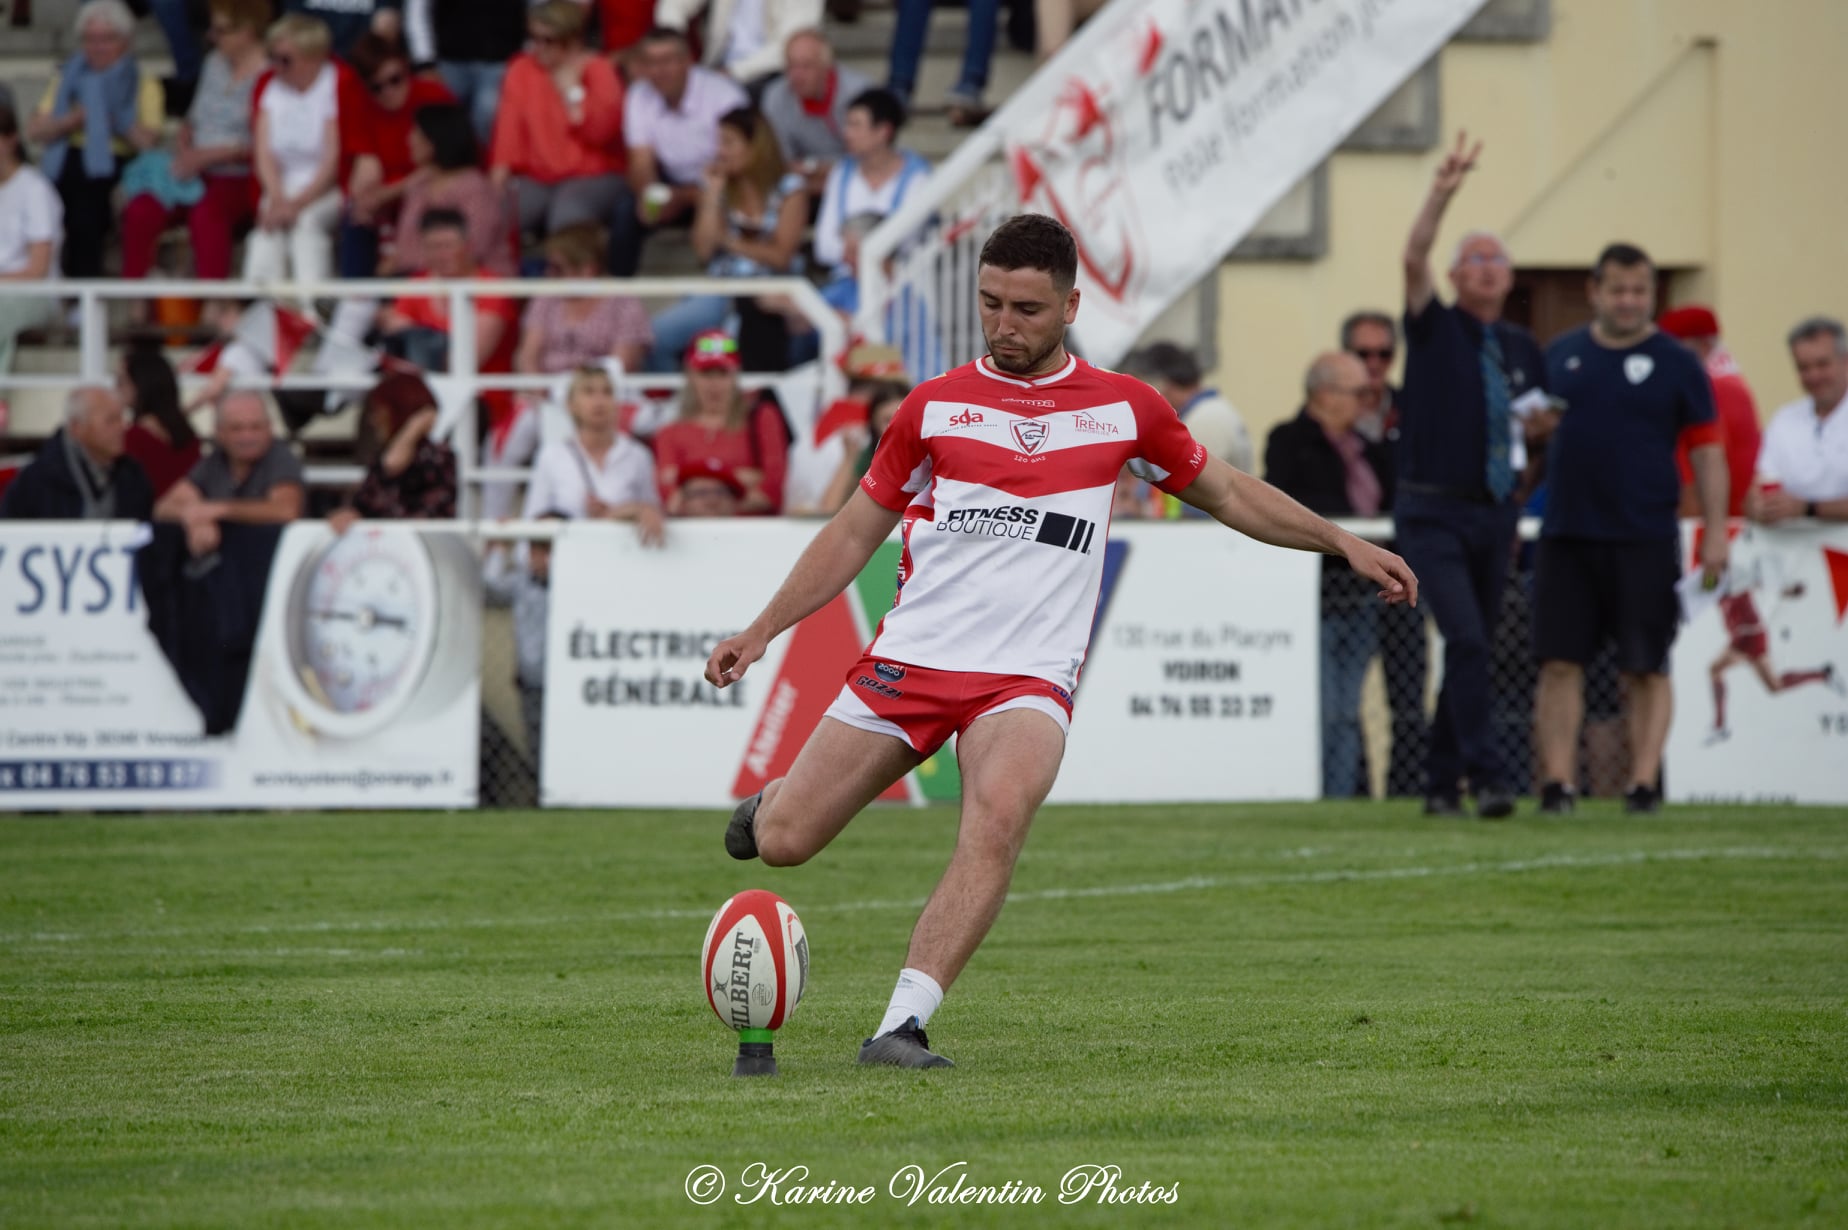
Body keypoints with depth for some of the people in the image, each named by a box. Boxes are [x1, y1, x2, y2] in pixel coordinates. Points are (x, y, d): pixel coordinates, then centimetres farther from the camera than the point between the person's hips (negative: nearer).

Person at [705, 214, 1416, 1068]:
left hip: (1027, 675, -1)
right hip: (911, 656, 1)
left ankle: (901, 1026, -34)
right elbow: (856, 531, 15)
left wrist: (1345, 544, 19)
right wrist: (760, 632, 10)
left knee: (997, 822, -32)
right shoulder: (934, 407, 7)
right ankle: (778, 800, 34)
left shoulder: (1123, 409, 8)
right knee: (782, 842, -4)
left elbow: (1227, 492, 23)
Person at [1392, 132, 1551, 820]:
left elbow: (1540, 422, 25)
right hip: (1432, 512, -5)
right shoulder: (1435, 328, -1)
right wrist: (1443, 193, -31)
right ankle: (1486, 776, -21)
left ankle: (1442, 781, 19)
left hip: (1495, 513, 5)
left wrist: (1543, 421, 1)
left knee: (1475, 647, 9)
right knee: (1465, 640, -18)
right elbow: (1414, 258, -18)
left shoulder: (1522, 350, 13)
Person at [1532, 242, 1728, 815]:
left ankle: (1644, 780, 5)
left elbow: (1706, 450, 1)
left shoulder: (1675, 364, 2)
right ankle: (1558, 782, 1)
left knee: (1646, 669, 0)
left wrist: (1715, 531, -6)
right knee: (1559, 662, -2)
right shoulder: (1560, 356, 11)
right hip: (1567, 534, 3)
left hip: (1645, 538, -3)